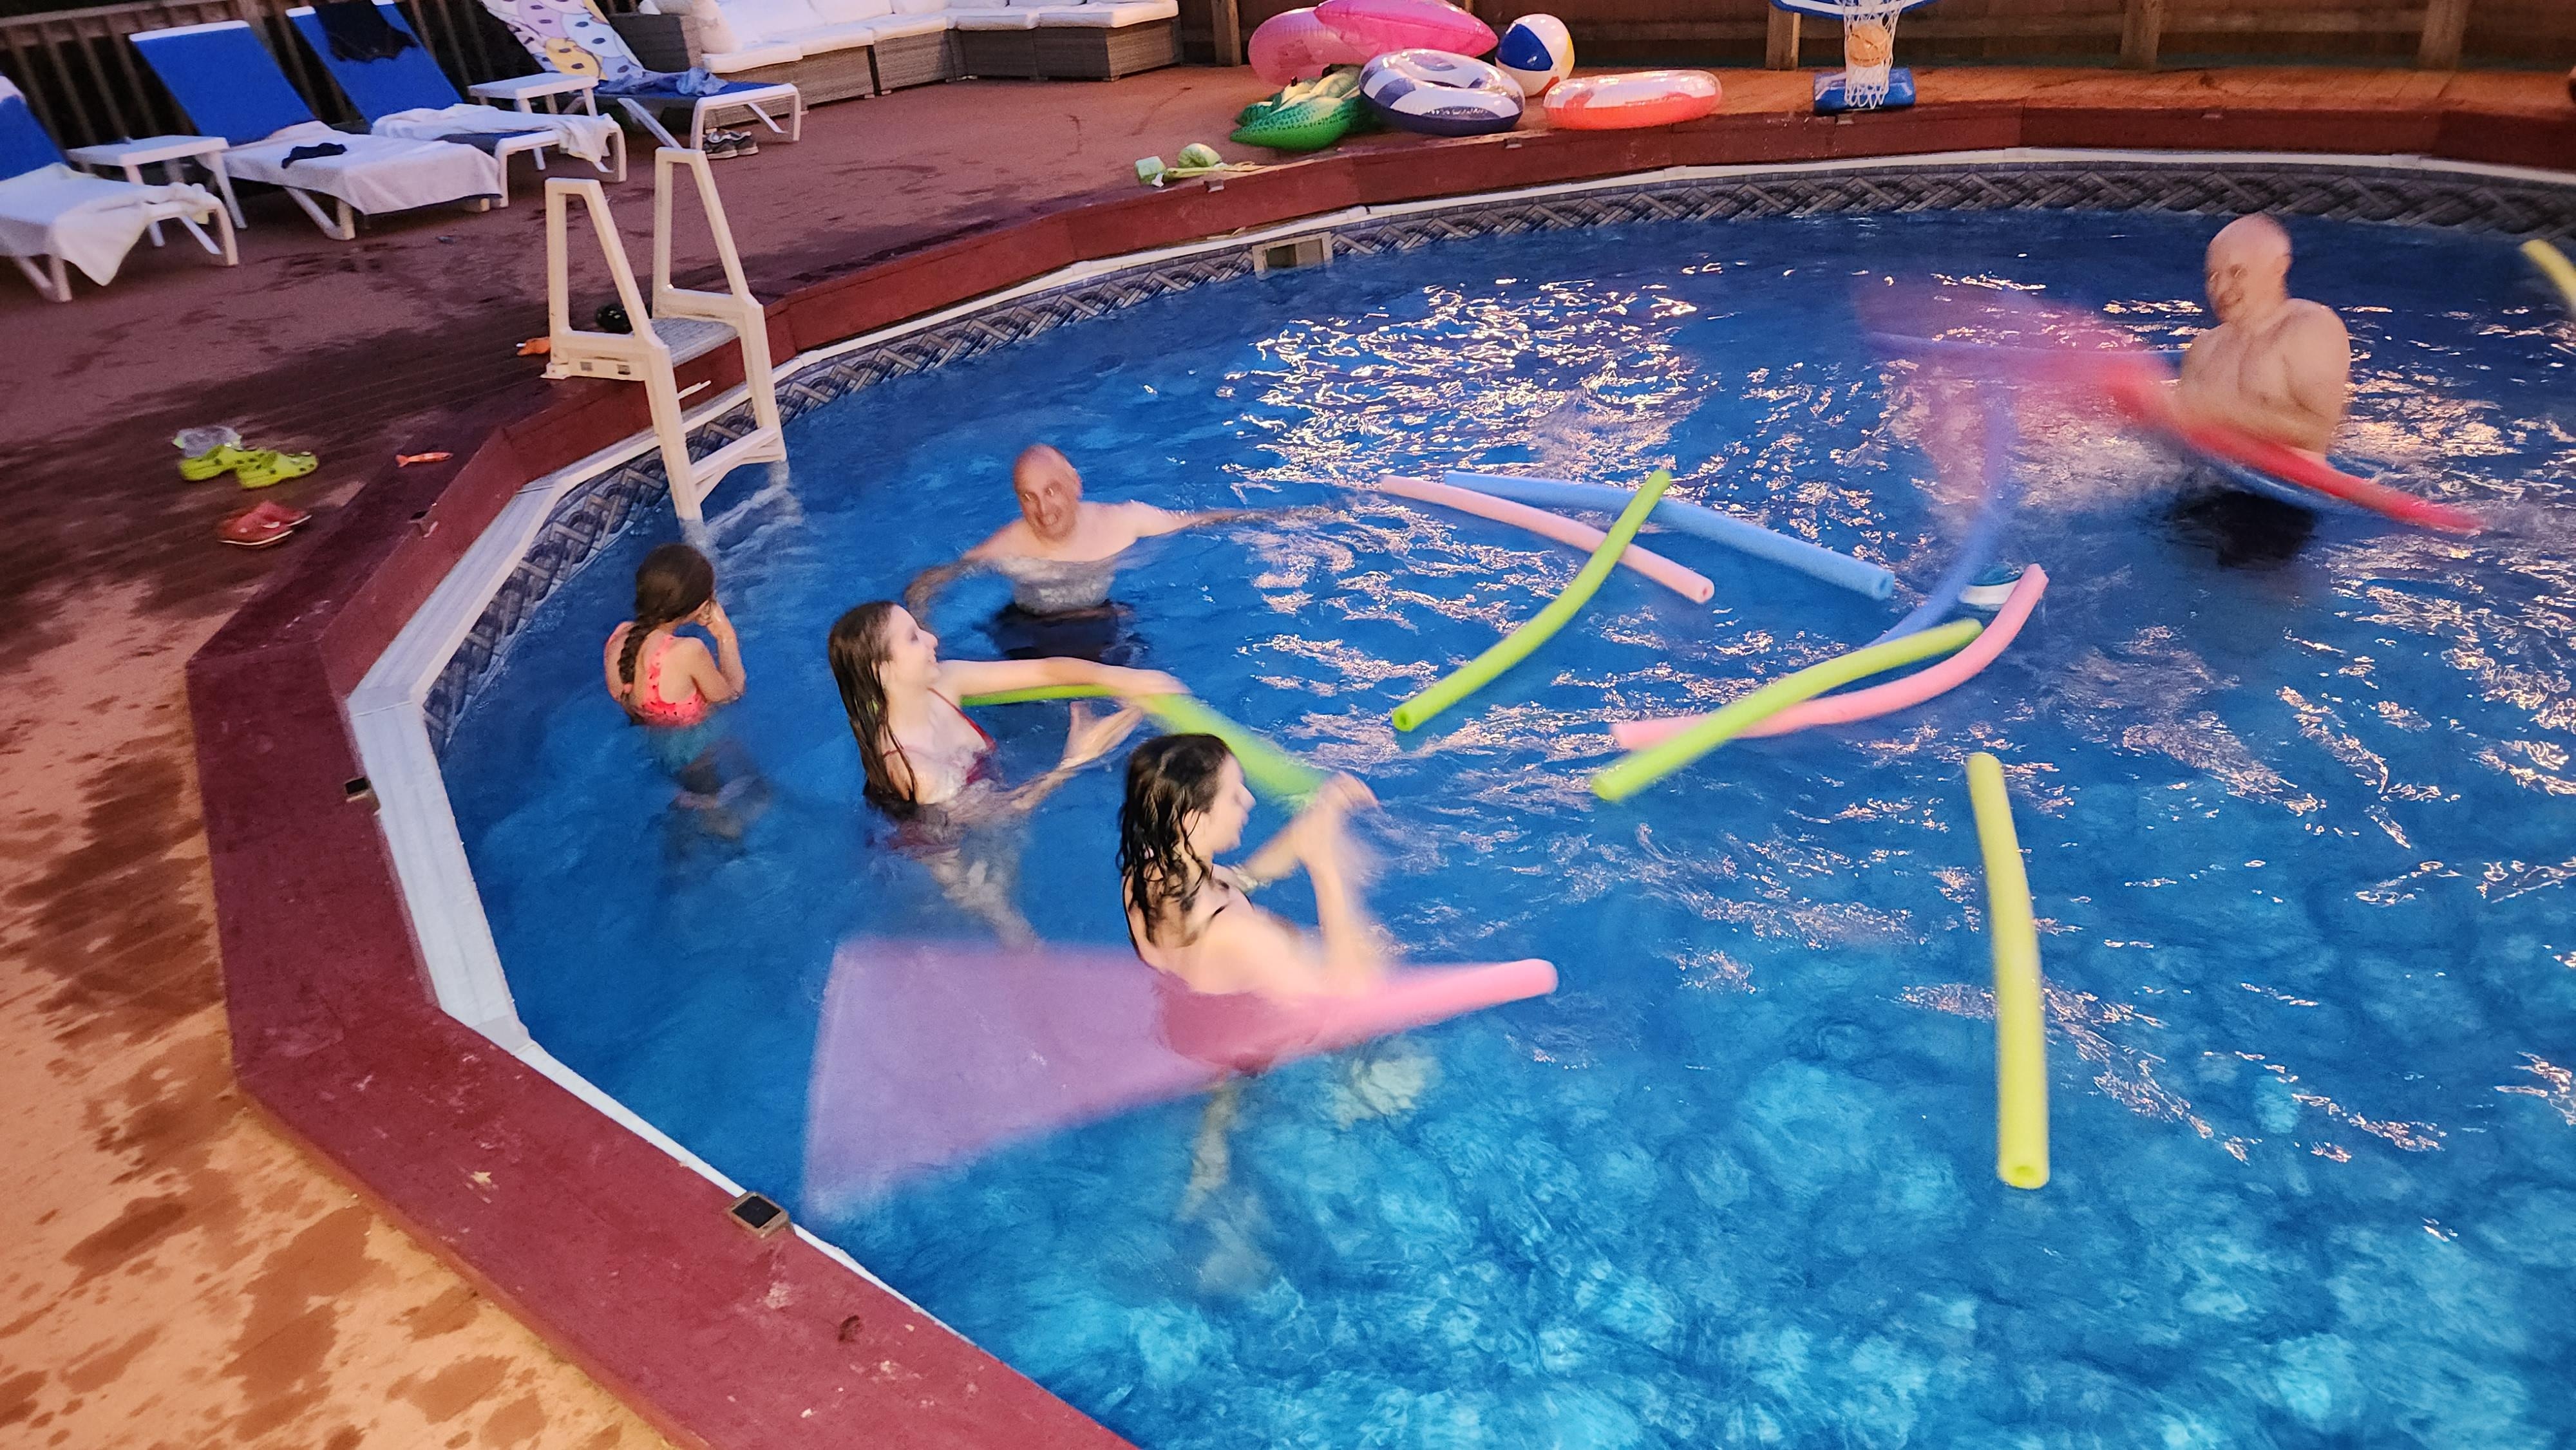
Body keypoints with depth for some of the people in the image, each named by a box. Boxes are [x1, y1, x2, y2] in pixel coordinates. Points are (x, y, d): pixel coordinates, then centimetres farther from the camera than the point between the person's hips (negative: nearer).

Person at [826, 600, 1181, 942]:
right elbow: (992, 812, -29)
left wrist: (1116, 677, -34)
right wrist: (1074, 760, -36)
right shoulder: (900, 760, -38)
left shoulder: (942, 681, -21)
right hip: (948, 850, -5)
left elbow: (1042, 670, -19)